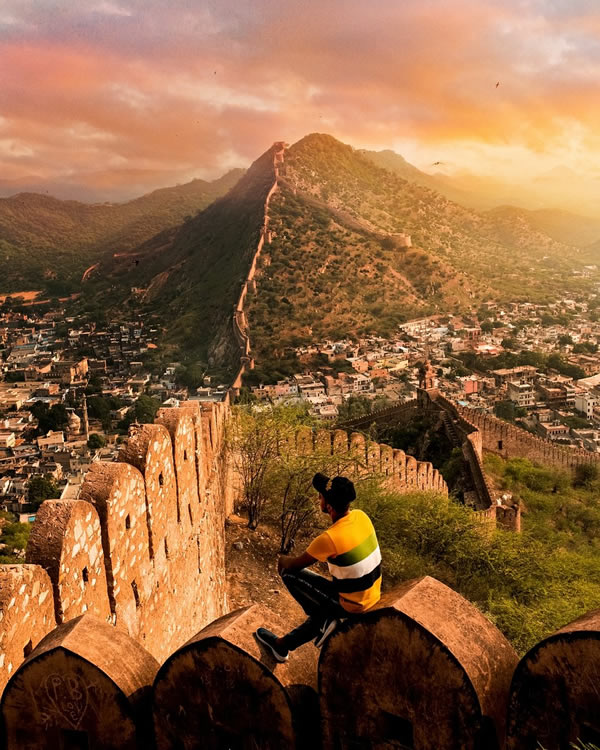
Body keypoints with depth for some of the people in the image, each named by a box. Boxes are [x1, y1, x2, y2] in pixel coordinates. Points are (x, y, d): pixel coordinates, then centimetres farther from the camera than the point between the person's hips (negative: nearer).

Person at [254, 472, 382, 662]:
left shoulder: (330, 538, -28)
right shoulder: (361, 516, -8)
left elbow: (295, 565, -12)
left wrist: (283, 560, 9)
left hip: (351, 607, -7)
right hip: (374, 597, 7)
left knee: (289, 574, -2)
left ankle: (324, 620, 11)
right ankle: (283, 645, 41)